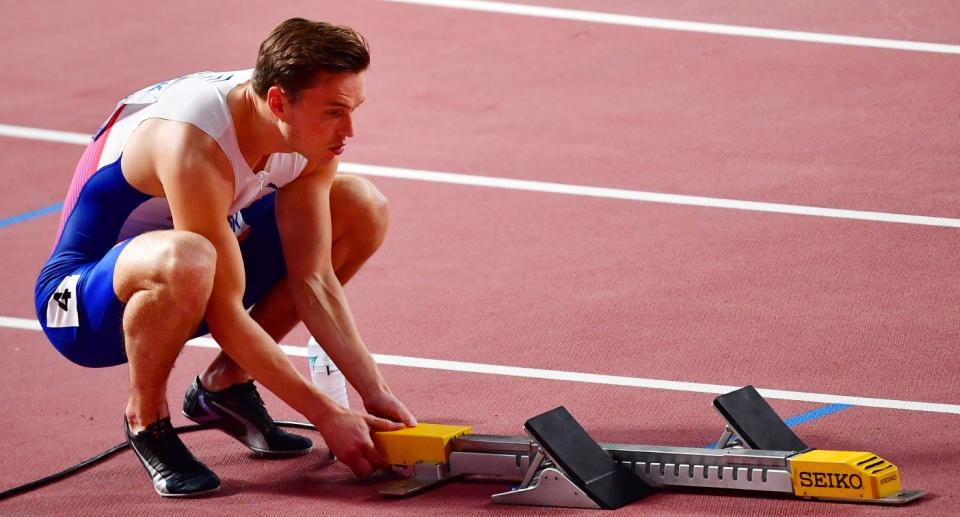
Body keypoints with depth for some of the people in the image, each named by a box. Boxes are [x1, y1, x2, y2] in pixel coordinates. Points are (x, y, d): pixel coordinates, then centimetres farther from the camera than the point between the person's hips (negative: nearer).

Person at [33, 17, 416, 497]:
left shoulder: (310, 132, -12)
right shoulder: (197, 146, -35)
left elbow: (313, 279, -8)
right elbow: (225, 315, -31)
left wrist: (374, 392, -16)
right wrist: (326, 415, -28)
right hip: (80, 305, -8)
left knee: (362, 208, -3)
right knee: (186, 261, -43)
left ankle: (225, 385, 6)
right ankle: (145, 418, -12)